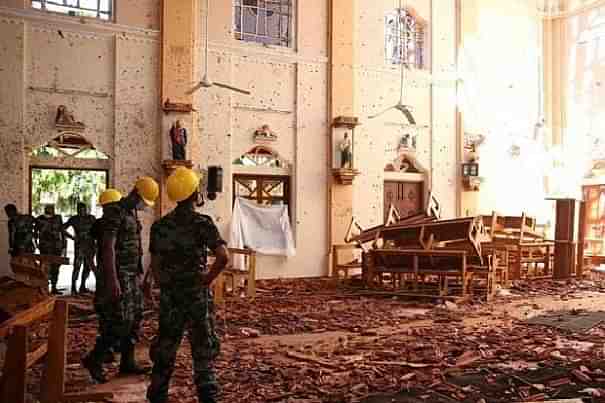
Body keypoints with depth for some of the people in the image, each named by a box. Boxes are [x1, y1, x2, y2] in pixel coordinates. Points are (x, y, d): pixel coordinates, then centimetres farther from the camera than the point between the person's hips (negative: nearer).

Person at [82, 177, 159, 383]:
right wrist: (112, 279, -24)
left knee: (136, 317, 10)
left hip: (132, 274, 9)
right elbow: (108, 247, -20)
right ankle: (94, 359, 4)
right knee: (123, 320, -9)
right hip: (119, 274, -9)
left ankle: (127, 362, 18)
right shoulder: (115, 212, -14)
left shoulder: (132, 213, 14)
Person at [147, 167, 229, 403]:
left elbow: (155, 265, 5)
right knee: (203, 348, 9)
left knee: (166, 345, 16)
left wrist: (164, 286, 15)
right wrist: (208, 278, -10)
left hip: (169, 295, 4)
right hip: (196, 294, -4)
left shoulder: (160, 226, 1)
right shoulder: (202, 223, -12)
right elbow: (223, 257, -23)